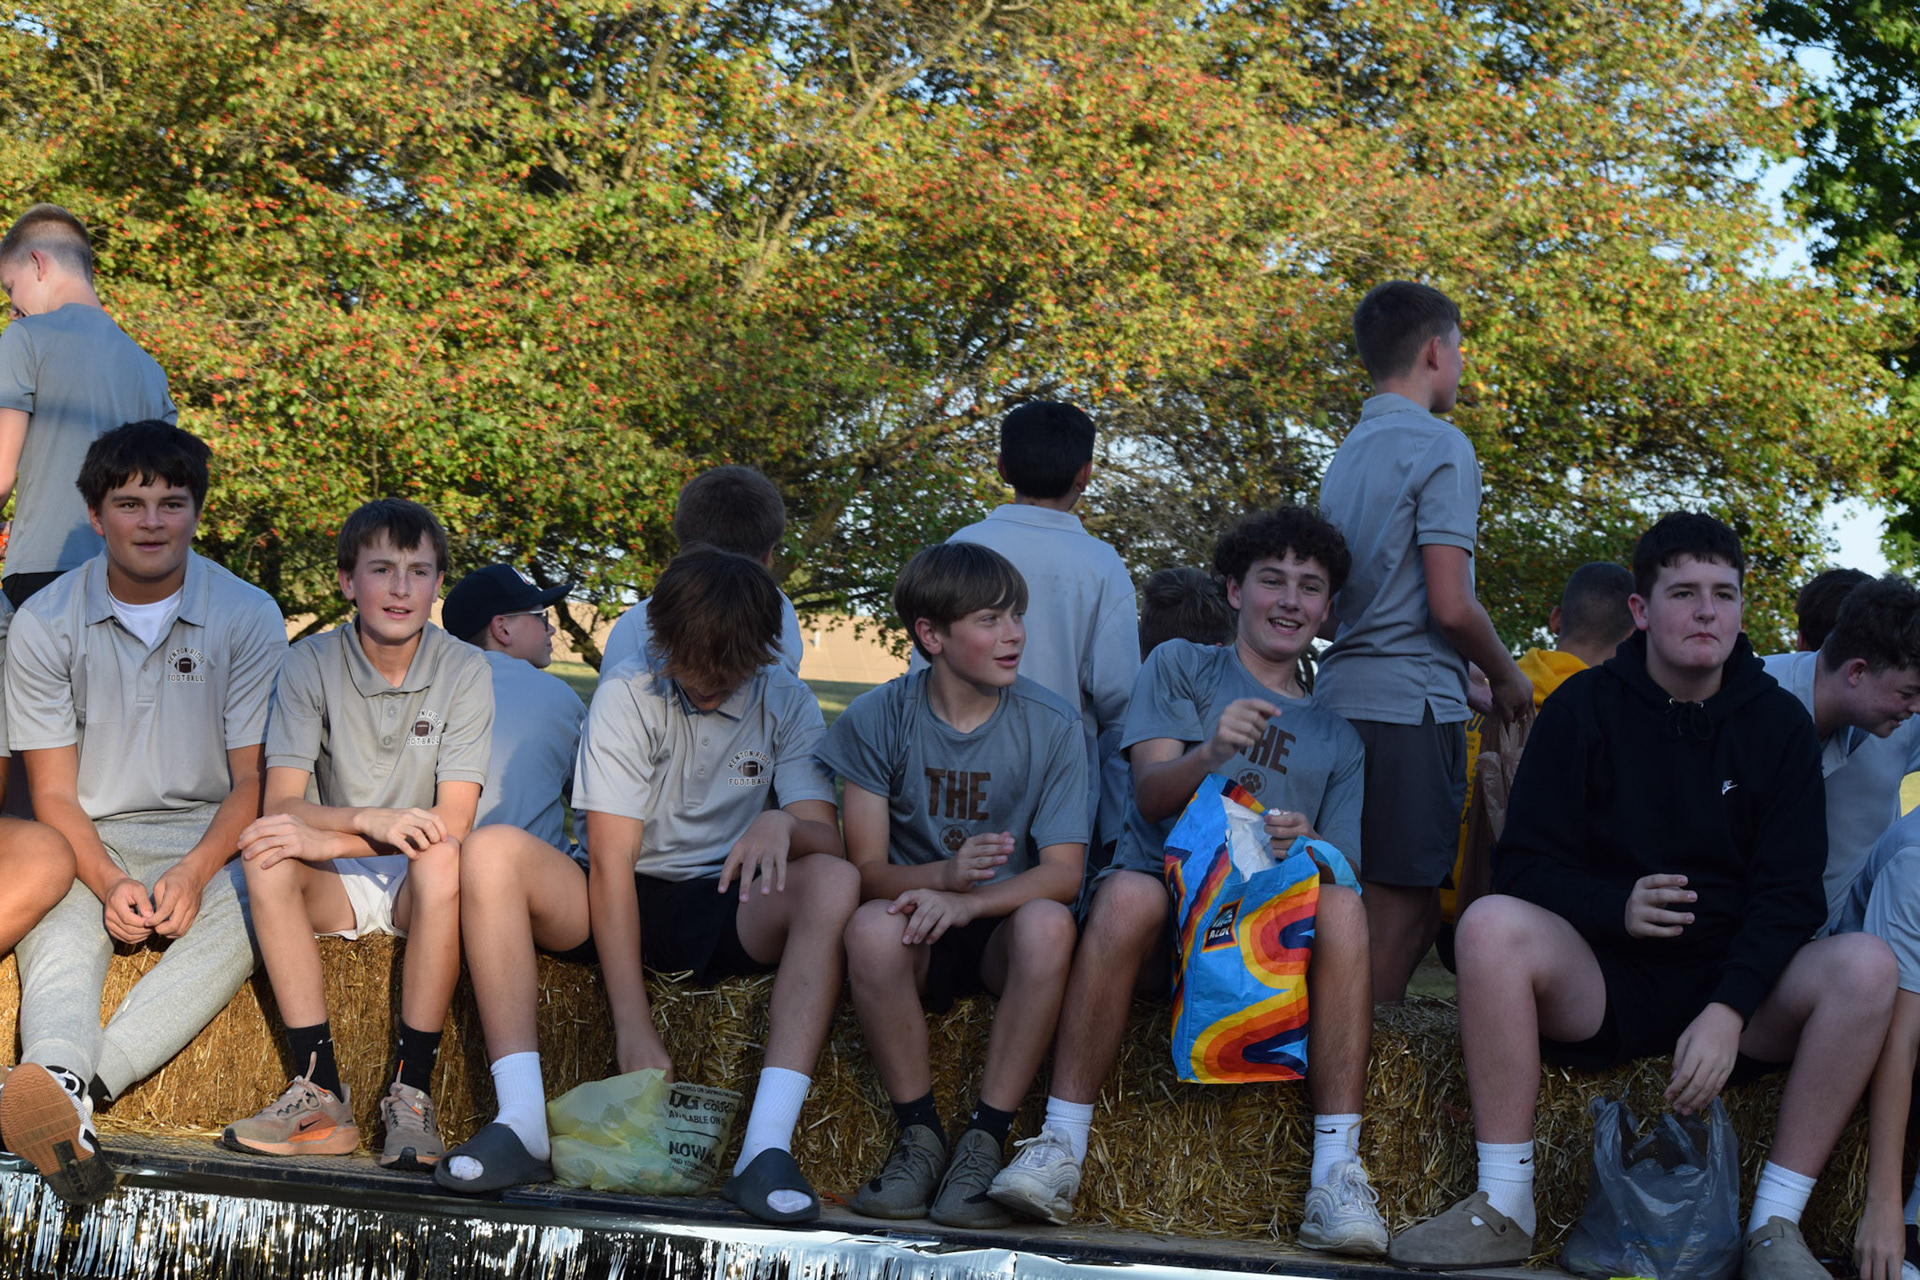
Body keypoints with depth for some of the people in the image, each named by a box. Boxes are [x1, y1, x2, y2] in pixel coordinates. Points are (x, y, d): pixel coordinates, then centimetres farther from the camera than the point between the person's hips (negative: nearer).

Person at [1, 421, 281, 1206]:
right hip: (91, 846, 1)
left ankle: (74, 1082, -54)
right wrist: (109, 886, -20)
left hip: (210, 840, -1)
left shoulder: (248, 618, -2)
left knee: (245, 914, -36)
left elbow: (255, 778, -1)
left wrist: (194, 872, -21)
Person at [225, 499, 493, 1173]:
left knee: (439, 859, -35)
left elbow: (453, 823, -17)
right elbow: (282, 804, -14)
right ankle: (321, 1097, -32)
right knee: (265, 849, -29)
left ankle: (412, 1094, -31)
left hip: (414, 887, -1)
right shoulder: (309, 664, -4)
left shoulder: (465, 671, -8)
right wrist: (371, 821, -34)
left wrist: (328, 840, -27)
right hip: (333, 888, 2)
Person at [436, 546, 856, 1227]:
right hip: (622, 908, -1)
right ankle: (521, 1126, -33)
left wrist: (784, 823, -37)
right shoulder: (628, 695, -9)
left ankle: (766, 1147, -38)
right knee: (493, 851, -28)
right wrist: (633, 1026, -24)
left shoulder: (785, 704, -2)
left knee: (836, 884, -30)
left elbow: (827, 840, -10)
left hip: (726, 913, 1)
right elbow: (611, 863, -16)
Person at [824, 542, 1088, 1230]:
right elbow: (867, 868, -7)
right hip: (920, 941, 0)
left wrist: (967, 902, -29)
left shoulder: (1052, 726, -5)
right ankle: (919, 1137, -20)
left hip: (1002, 932, 0)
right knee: (871, 926, -34)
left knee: (1047, 922, -34)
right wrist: (943, 875, -30)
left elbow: (1063, 873, -11)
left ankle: (985, 1140, -25)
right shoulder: (876, 720, -4)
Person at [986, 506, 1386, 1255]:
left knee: (1341, 908, -31)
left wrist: (1308, 849, -15)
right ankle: (1060, 1149, -35)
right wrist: (1209, 754, -25)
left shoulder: (1336, 739, 22)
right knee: (1129, 892, -37)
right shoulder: (1181, 668, 15)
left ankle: (1336, 1173, -35)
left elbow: (1344, 870, 10)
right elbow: (1151, 794, -2)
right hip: (1164, 916, -2)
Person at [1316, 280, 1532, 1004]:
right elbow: (1450, 606, -15)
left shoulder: (1347, 454, 17)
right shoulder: (1440, 448, -8)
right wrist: (1508, 677, 3)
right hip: (1412, 701, -8)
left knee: (1386, 910, 11)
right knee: (1400, 912, -7)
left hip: (1342, 694, 8)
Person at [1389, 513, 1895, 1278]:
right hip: (1599, 982, -1)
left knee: (1867, 966, -27)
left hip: (1734, 985, 1)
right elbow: (1523, 866, -2)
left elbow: (1790, 894, -4)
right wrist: (1616, 907, -23)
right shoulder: (1584, 709, 1)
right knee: (1492, 925, -30)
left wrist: (1727, 1012, -21)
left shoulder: (1779, 722, 3)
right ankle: (1504, 1208, -24)